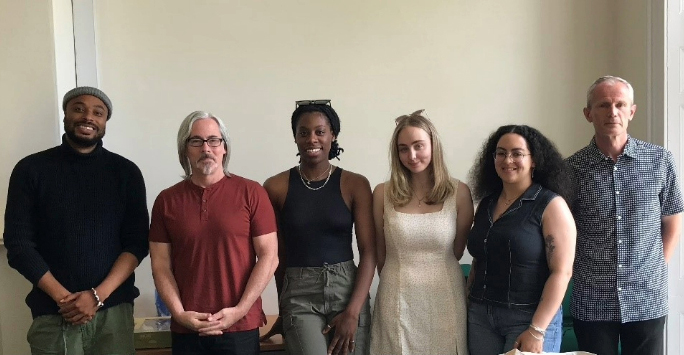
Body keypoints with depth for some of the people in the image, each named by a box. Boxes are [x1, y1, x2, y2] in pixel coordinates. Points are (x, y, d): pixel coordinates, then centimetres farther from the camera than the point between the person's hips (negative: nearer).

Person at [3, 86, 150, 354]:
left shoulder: (126, 171, 4)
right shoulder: (30, 169, 2)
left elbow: (137, 242, -1)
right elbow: (18, 244, -1)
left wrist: (98, 295, -12)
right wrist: (63, 298, -10)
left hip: (114, 310, 1)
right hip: (53, 313, 0)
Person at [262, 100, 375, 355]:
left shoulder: (355, 185, -2)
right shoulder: (276, 187, -2)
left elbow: (368, 253, -3)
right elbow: (277, 254, 6)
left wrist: (353, 312, -11)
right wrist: (284, 306, 9)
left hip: (348, 291, 1)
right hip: (300, 296, -1)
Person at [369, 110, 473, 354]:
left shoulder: (459, 192, -3)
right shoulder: (383, 193, -4)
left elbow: (456, 251, 8)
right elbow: (380, 254, 7)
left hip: (445, 298, 1)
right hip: (398, 299, 0)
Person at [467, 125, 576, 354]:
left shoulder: (551, 205, -9)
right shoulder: (486, 203, 7)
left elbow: (562, 271, -15)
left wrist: (537, 330, -18)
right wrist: (467, 307, 10)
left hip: (529, 317, -5)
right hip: (480, 316, 5)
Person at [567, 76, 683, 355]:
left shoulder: (659, 160, -1)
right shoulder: (572, 169, -4)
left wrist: (656, 269, 4)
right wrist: (574, 273, 0)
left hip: (647, 300, 1)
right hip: (592, 302, 0)